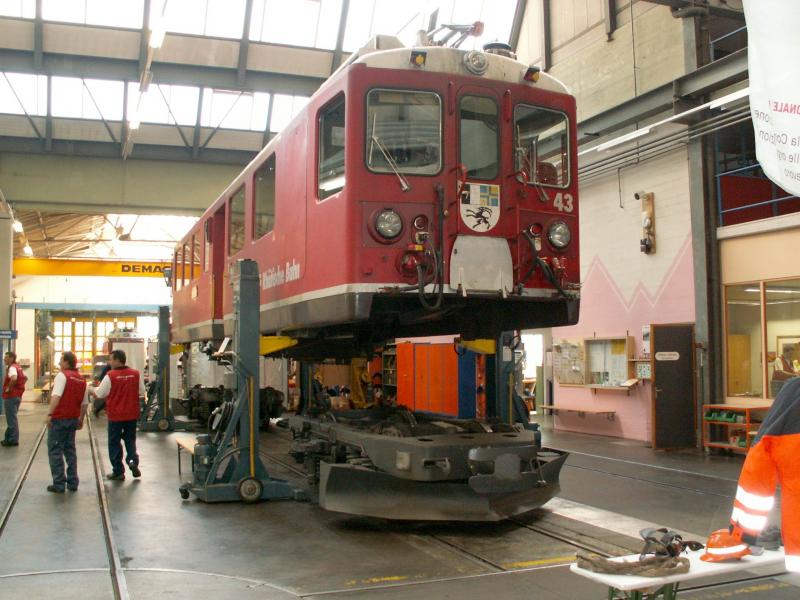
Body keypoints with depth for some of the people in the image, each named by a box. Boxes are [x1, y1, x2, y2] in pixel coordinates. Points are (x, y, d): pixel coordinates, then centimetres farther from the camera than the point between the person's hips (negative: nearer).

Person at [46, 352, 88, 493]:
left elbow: (56, 396, -24)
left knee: (55, 451, 1)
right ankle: (72, 482, 14)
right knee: (70, 450, 15)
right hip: (73, 419, 7)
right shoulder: (81, 379, 11)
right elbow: (85, 403, 12)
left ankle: (59, 484, 0)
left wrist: (49, 414, -26)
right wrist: (81, 419, 21)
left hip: (59, 418, -7)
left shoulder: (62, 375, -11)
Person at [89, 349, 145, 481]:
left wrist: (90, 390, 14)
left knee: (114, 443, 9)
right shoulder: (136, 374, -4)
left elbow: (99, 393, -5)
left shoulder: (110, 375, -14)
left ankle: (118, 472, 13)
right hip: (132, 415, 3)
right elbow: (142, 392, 6)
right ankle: (132, 460, -4)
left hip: (115, 415, -3)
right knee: (130, 439, 19)